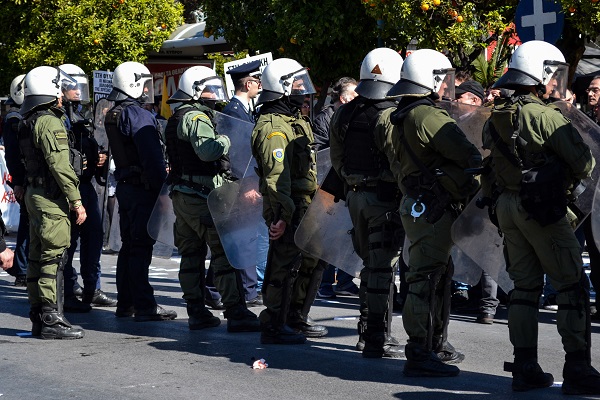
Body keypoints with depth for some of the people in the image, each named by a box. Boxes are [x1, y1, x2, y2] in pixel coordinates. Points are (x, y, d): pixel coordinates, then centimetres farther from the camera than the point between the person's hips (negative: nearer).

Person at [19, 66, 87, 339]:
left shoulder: (28, 123, 15)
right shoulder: (49, 122, -15)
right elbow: (59, 165, -21)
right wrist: (76, 200, -19)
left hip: (34, 193, 10)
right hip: (51, 197, -10)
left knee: (38, 256, 12)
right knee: (54, 257, -8)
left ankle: (38, 317, 17)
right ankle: (51, 319, -8)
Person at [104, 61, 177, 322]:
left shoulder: (113, 116, 13)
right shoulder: (138, 116, -16)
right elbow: (152, 158, -21)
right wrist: (163, 189, -16)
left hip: (124, 186, 9)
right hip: (142, 189, -9)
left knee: (128, 246, 15)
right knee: (141, 247, -8)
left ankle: (125, 303, 20)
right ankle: (144, 307, -6)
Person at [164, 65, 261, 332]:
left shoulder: (177, 119, 19)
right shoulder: (196, 117, -13)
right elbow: (206, 150, -29)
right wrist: (226, 139, -13)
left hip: (181, 195, 10)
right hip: (201, 196, -10)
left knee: (191, 254, 11)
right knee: (225, 252, -9)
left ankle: (196, 312, 14)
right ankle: (235, 313, -12)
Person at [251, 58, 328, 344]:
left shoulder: (295, 121, 18)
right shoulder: (273, 126, -16)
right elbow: (276, 175, -24)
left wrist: (315, 199, 25)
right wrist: (283, 214, -29)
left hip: (303, 208, 10)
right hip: (287, 211, -10)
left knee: (312, 262, 17)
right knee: (284, 267, -5)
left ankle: (296, 318, 28)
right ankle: (273, 327, 2)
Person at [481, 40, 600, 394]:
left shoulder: (497, 117, 7)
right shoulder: (545, 115, -17)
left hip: (508, 204, 8)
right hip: (544, 209, -8)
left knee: (525, 285, 12)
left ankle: (525, 368, 14)